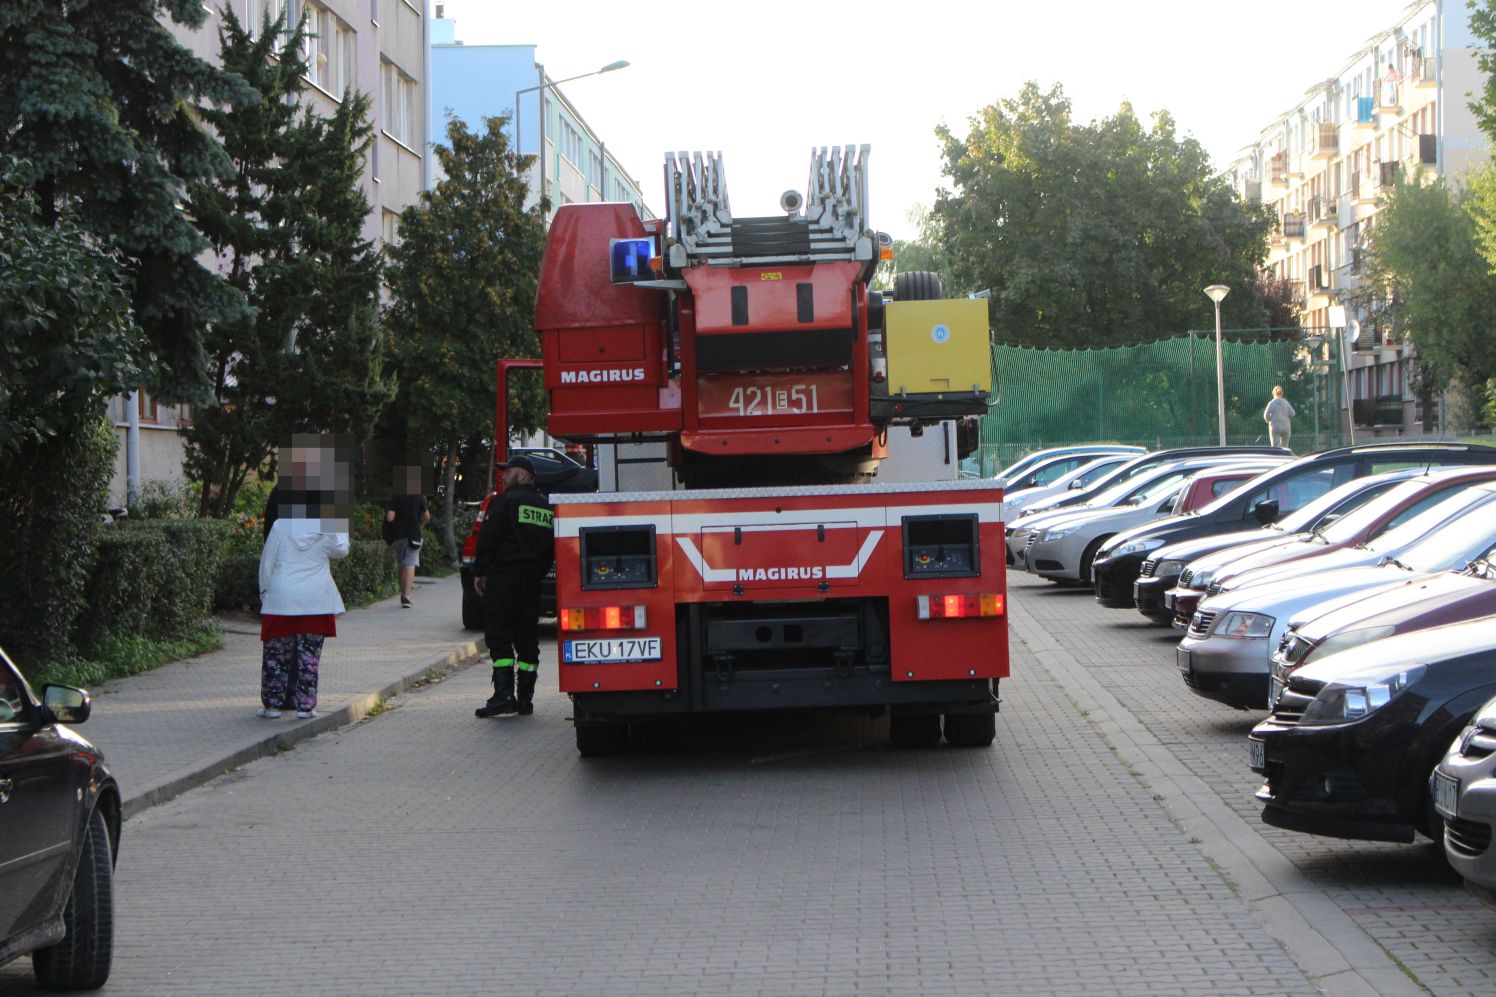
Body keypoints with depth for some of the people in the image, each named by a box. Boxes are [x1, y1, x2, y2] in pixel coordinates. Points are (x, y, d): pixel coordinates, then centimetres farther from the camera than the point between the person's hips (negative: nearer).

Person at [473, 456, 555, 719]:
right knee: (527, 639, 9)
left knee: (499, 637, -6)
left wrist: (479, 572, -4)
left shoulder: (504, 502, -8)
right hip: (532, 580, 6)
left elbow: (488, 539, -11)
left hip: (503, 577, -6)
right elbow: (551, 548, 17)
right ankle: (525, 699, 9)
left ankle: (504, 694, -17)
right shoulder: (546, 507, 15)